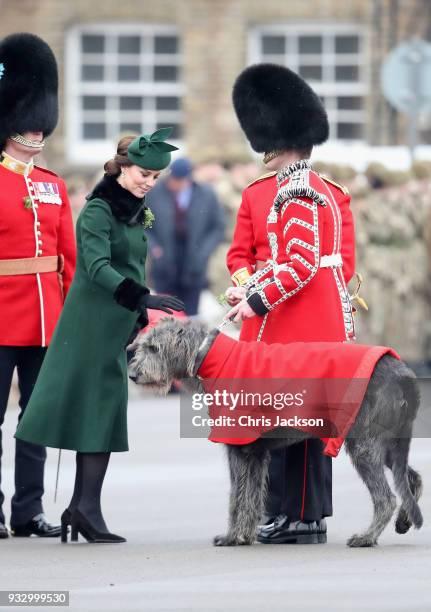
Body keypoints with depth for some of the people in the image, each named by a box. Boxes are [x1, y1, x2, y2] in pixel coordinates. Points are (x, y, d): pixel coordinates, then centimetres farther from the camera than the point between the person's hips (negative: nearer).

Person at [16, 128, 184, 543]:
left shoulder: (135, 212, 14)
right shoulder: (98, 210, -12)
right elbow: (97, 267, -23)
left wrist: (141, 319, 22)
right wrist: (142, 298, -33)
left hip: (117, 327, 9)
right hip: (95, 325, -9)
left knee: (95, 413, 8)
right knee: (99, 411, -10)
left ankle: (80, 508, 10)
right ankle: (88, 509, -11)